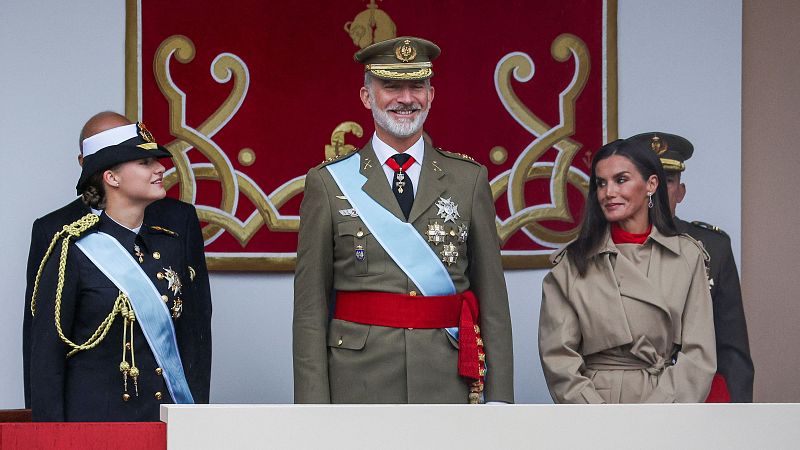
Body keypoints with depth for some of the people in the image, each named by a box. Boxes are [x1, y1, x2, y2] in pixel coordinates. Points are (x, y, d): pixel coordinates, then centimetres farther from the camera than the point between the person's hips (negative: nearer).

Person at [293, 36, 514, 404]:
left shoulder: (469, 179, 9)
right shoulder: (329, 184, 4)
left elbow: (492, 295, 7)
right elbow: (310, 305, 1)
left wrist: (498, 397, 1)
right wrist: (313, 405, -5)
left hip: (447, 387, 1)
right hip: (360, 384, -1)